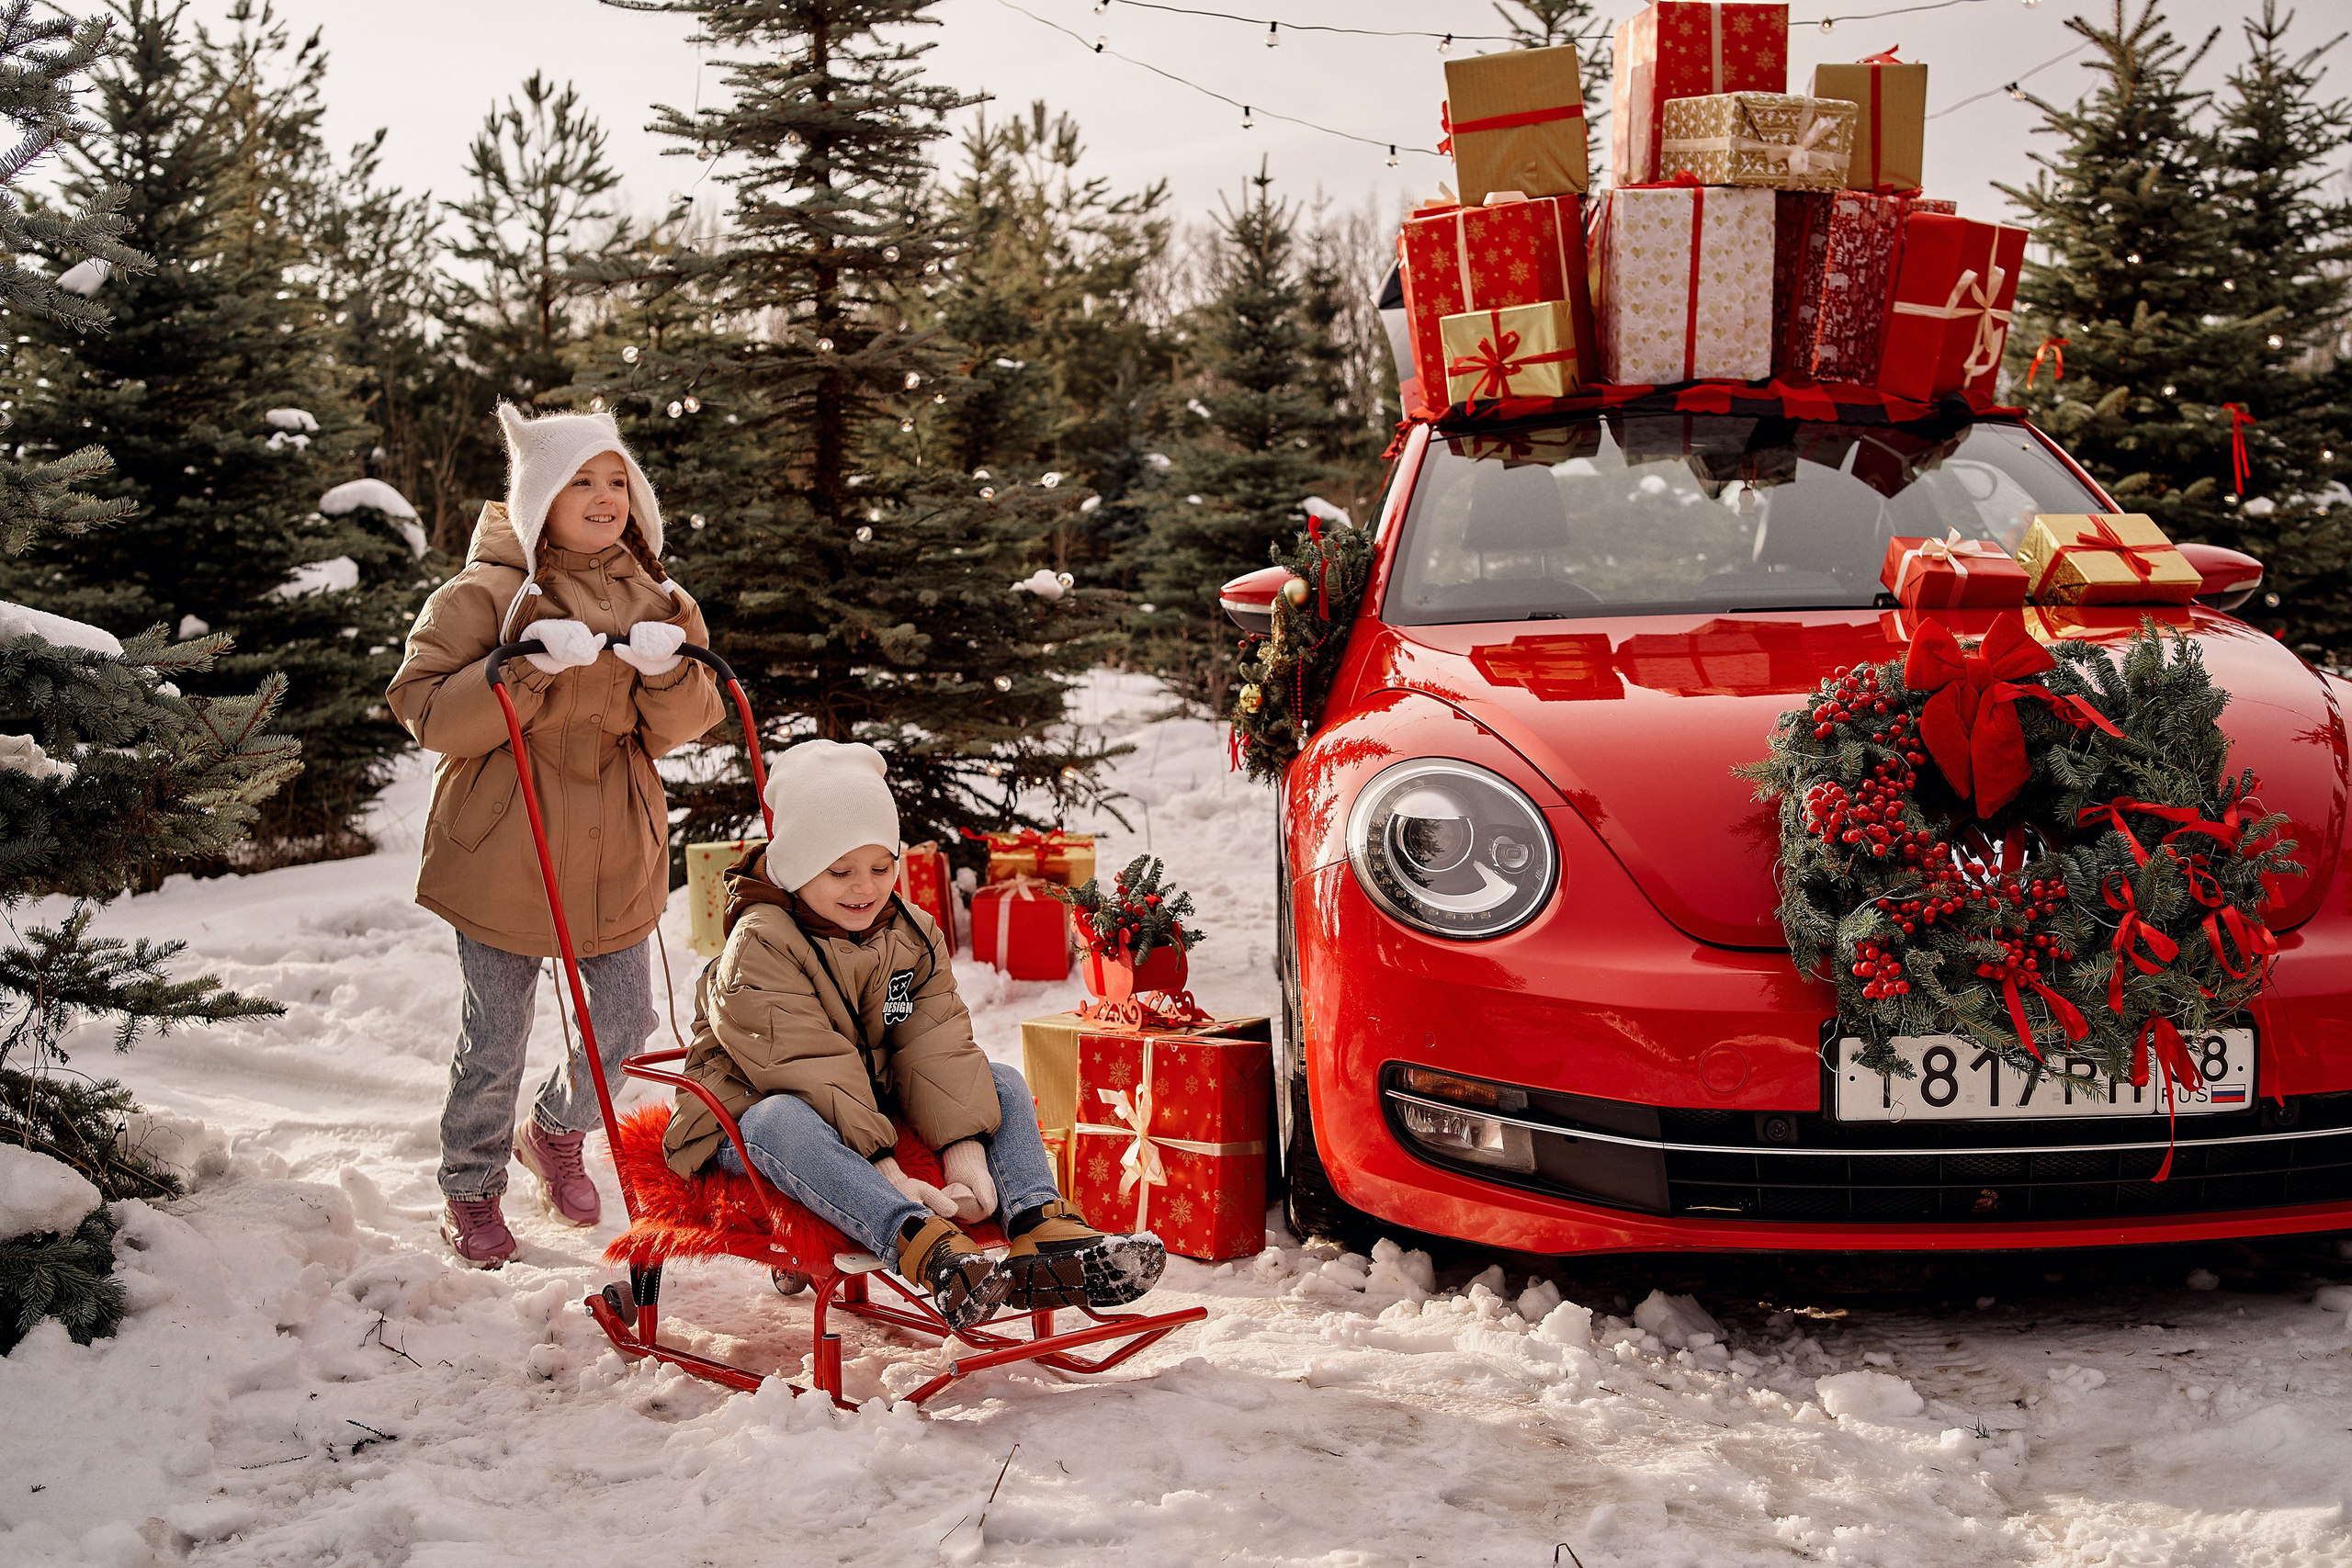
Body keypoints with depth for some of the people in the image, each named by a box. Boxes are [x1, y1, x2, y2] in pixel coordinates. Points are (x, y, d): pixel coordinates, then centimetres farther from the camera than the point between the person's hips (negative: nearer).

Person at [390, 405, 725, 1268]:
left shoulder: (657, 602, 7)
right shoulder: (487, 594, -8)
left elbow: (684, 726, 6)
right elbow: (426, 709, -14)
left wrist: (667, 672, -16)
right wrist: (529, 670, -25)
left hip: (615, 855, 5)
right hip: (504, 851, -4)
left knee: (625, 1020, 11)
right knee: (496, 1039, 5)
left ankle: (555, 1131, 41)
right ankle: (471, 1191, 28)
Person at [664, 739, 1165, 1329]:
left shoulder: (912, 933, 3)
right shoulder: (758, 948, -17)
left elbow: (937, 1045, -8)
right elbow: (808, 1072, -27)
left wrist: (964, 1143, -25)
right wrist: (881, 1168, -36)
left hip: (875, 1110, 7)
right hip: (750, 1119, -6)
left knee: (1000, 1085, -6)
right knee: (781, 1119, -41)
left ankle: (1042, 1226, -33)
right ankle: (929, 1248, -62)